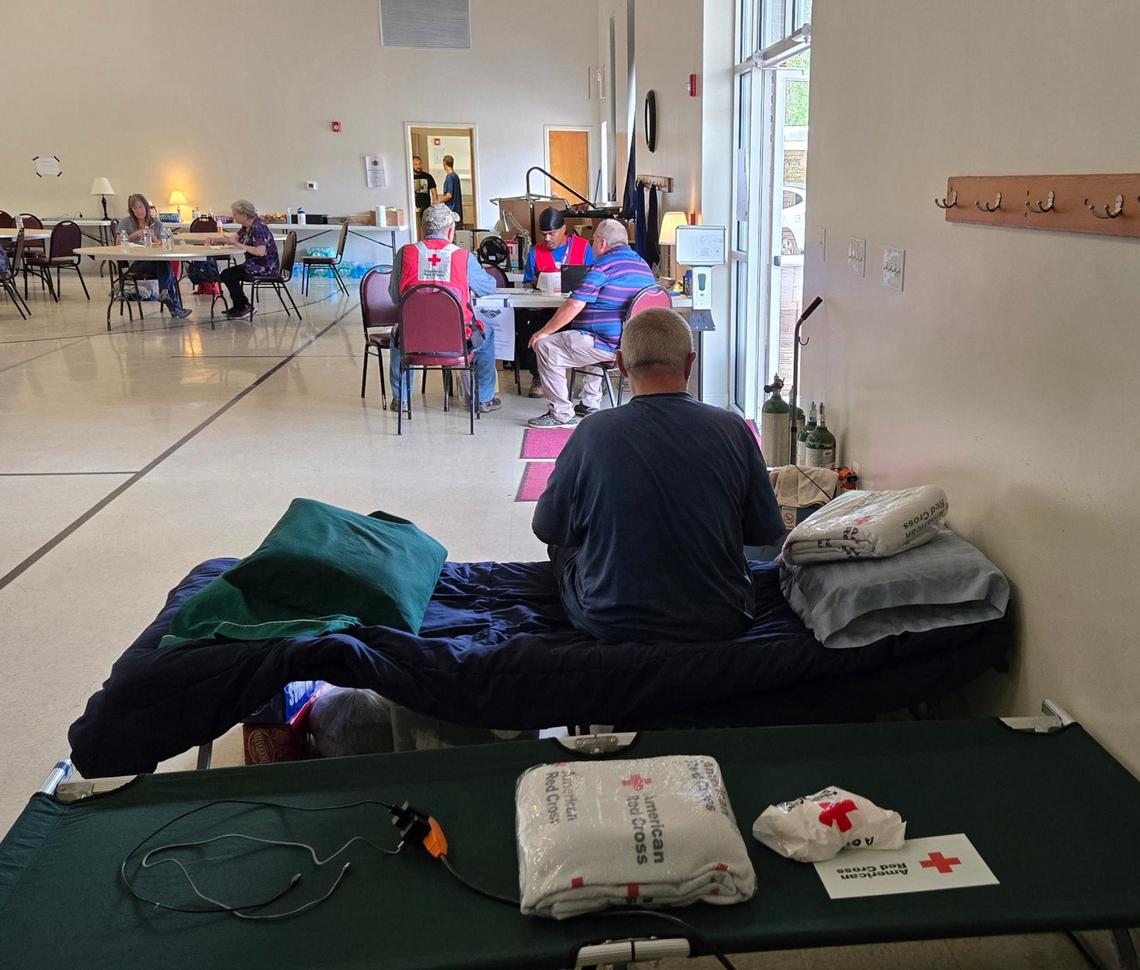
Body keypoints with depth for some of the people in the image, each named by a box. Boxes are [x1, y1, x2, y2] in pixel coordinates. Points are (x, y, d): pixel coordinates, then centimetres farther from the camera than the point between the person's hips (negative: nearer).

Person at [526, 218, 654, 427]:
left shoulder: (604, 265, -13)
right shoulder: (643, 265, 14)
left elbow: (573, 306, -17)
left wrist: (545, 332, -7)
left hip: (610, 346, -9)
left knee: (546, 347, -3)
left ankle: (561, 414, -1)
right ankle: (590, 404, 34)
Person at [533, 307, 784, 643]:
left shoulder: (593, 432, -16)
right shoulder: (733, 429, -12)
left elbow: (547, 529, -3)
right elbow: (766, 533, -2)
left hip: (611, 624, -2)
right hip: (720, 624, 2)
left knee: (565, 545, 27)